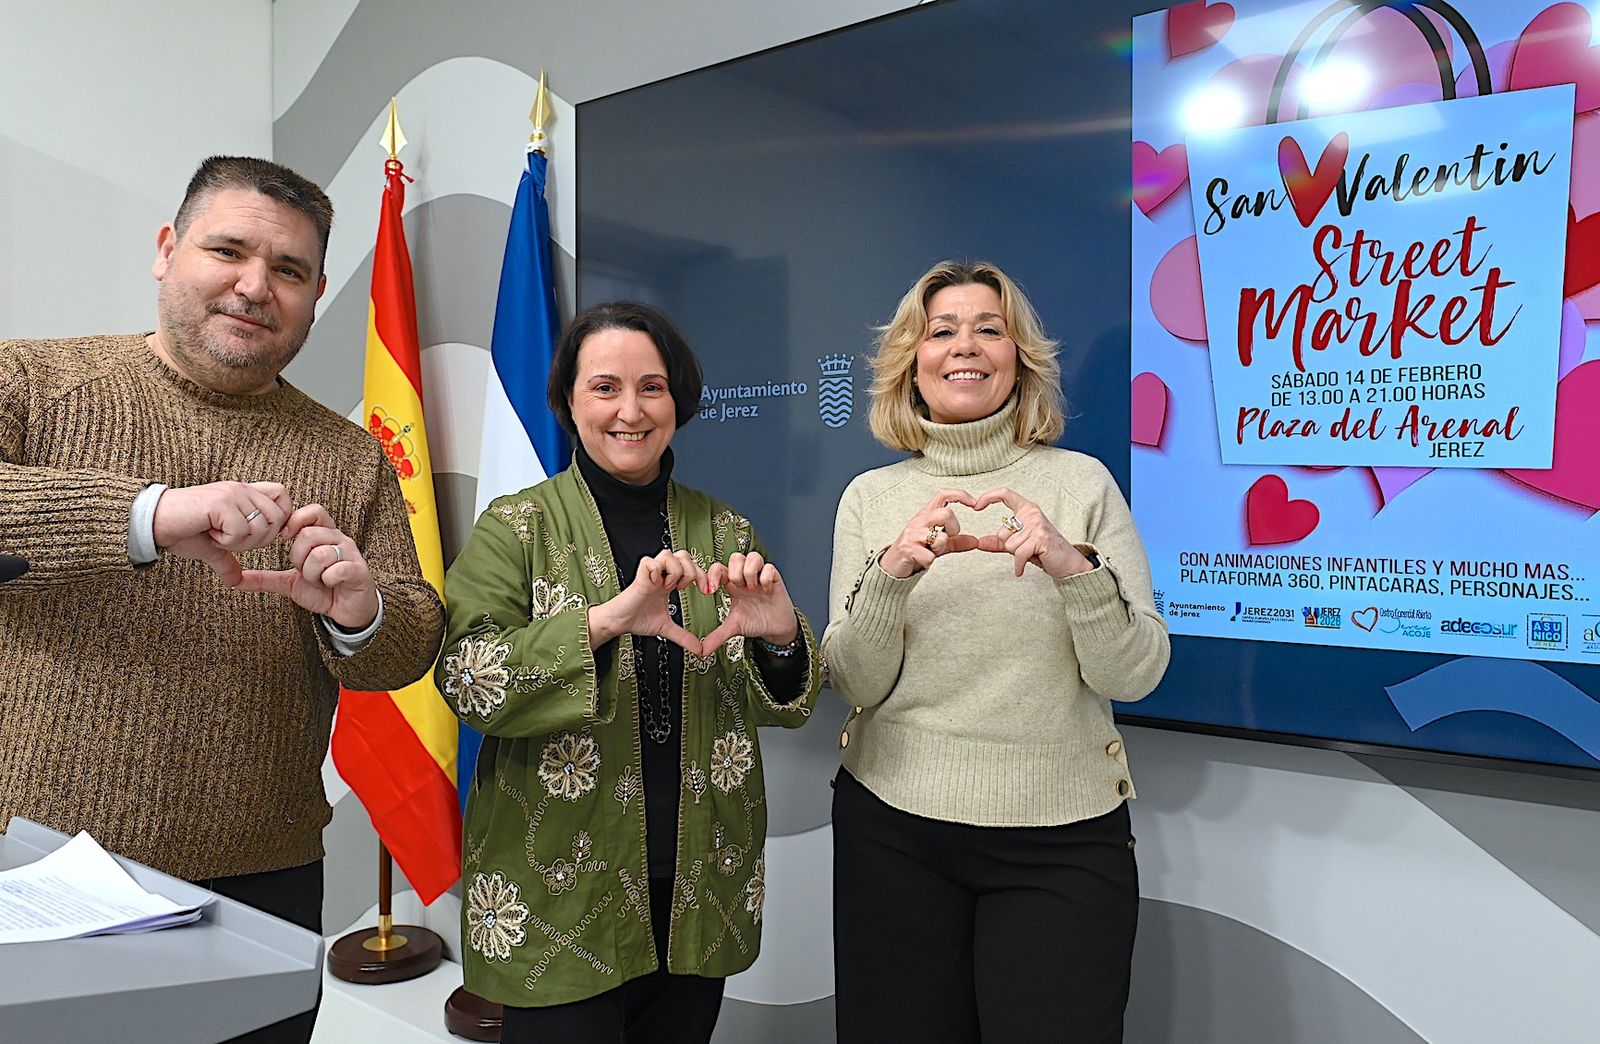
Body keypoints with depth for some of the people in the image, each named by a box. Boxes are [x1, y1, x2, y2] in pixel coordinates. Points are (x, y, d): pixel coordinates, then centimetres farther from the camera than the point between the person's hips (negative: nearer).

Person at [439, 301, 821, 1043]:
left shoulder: (724, 531, 5)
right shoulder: (516, 527, -3)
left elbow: (785, 706, 4)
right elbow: (466, 681, -16)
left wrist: (782, 639, -19)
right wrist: (603, 620, -30)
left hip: (698, 893, 3)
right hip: (560, 896, -3)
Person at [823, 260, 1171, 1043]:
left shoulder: (1081, 482, -1)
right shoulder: (871, 496, 2)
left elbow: (1133, 676, -6)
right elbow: (856, 685, -3)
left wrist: (1073, 566, -23)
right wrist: (892, 571, -20)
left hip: (1060, 837, -1)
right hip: (893, 828, 1)